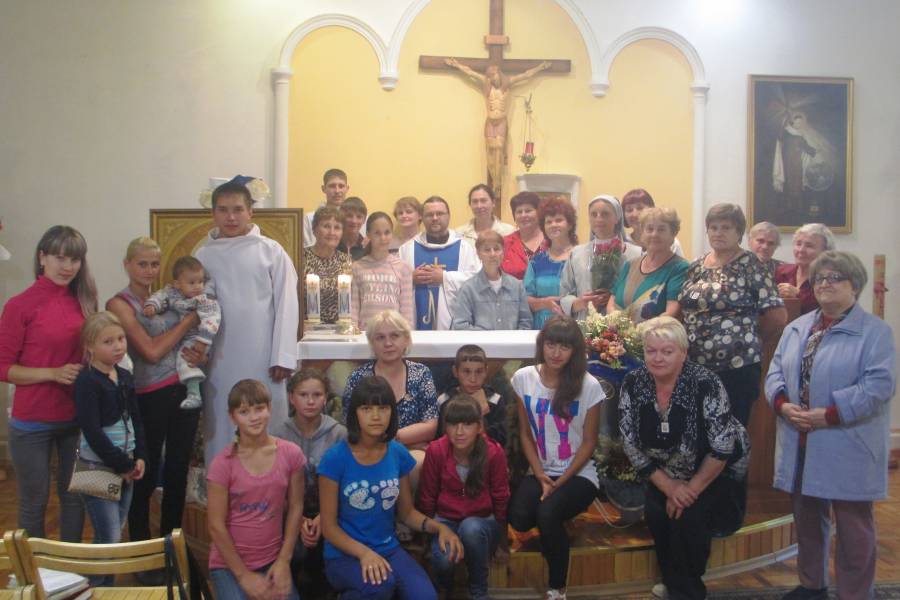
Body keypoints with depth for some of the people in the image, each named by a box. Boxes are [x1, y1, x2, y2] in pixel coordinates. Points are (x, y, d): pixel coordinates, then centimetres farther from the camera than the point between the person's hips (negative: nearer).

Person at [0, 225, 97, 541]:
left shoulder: (83, 301, 2)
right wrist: (54, 373, -21)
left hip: (77, 419, 4)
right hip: (33, 423, -4)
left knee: (75, 496, 17)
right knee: (34, 502, 11)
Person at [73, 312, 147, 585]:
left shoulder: (124, 377, 7)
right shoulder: (87, 381, -15)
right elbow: (92, 432, -19)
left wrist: (139, 457, 1)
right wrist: (123, 465, -14)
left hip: (125, 465, 7)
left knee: (116, 534, 14)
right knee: (109, 540, -5)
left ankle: (107, 587, 27)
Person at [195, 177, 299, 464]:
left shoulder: (271, 251, -1)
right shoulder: (202, 255, 6)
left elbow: (286, 305, -3)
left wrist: (282, 357, -7)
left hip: (262, 359, -2)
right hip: (220, 360, 2)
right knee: (221, 429, 10)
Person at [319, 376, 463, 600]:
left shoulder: (398, 454, -1)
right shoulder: (335, 458, -13)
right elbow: (328, 526, -9)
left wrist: (438, 527, -8)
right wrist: (364, 553, -24)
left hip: (389, 549, 3)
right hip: (344, 555, -2)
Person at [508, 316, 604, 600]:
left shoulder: (589, 386, -9)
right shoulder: (523, 378, -1)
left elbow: (589, 442, -4)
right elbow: (525, 433, 5)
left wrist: (560, 482, -12)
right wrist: (540, 476, -7)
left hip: (578, 474, -2)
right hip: (540, 472, 3)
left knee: (547, 513, -30)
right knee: (519, 518, -27)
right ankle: (553, 534, 9)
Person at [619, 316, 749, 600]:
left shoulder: (705, 384, -28)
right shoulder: (633, 384, -15)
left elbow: (721, 449, -23)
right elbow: (631, 444, -10)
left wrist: (693, 488, -18)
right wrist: (669, 486, -14)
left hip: (715, 471, -4)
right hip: (666, 473, 4)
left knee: (690, 517, -23)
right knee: (655, 512, -17)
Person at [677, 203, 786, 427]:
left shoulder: (750, 266, -6)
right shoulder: (696, 267, 12)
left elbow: (776, 315, -8)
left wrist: (749, 341, 3)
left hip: (737, 368, -5)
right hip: (694, 366, 5)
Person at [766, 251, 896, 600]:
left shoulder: (875, 332, -6)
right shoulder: (796, 328, 12)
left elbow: (878, 385, -16)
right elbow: (775, 372, 10)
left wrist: (830, 415, -21)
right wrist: (782, 403, -10)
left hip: (847, 449, -6)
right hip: (800, 446, 6)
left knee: (853, 524, 5)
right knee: (806, 517, 17)